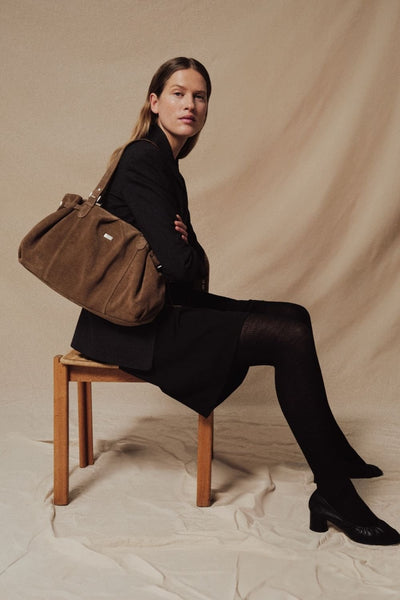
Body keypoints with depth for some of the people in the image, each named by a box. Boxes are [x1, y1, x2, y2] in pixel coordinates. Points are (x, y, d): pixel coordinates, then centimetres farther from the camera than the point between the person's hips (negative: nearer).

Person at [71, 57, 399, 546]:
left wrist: (186, 251, -8)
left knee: (293, 317, 7)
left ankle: (335, 456, 18)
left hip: (159, 307, 10)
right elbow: (180, 263, -23)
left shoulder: (165, 164, 14)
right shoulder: (143, 160, -16)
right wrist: (194, 255, 0)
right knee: (288, 338, -17)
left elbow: (189, 260, 15)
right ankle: (335, 495, -6)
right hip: (131, 326, -10)